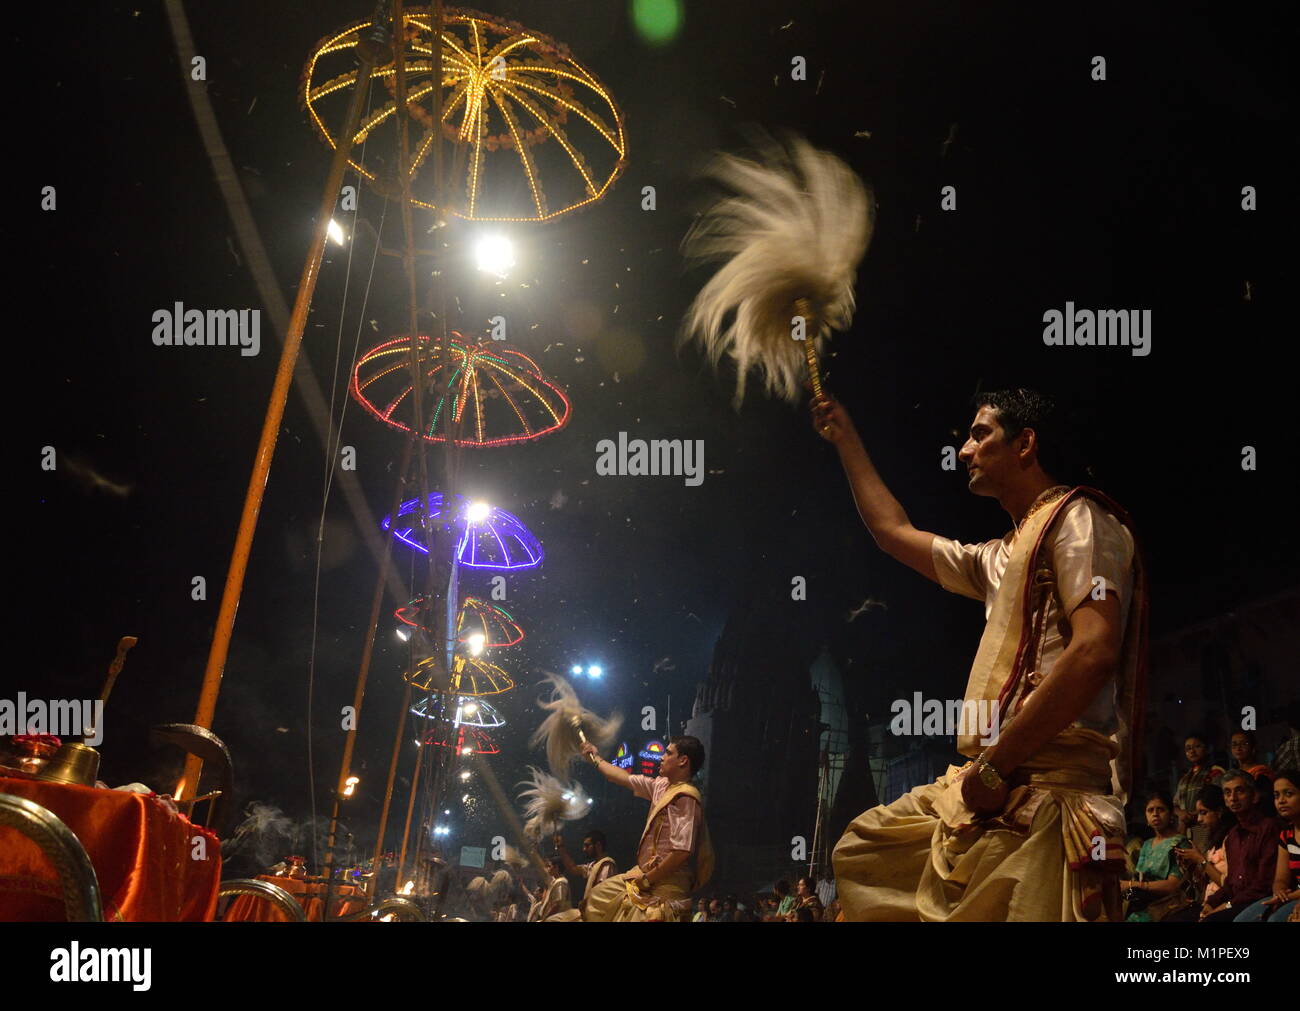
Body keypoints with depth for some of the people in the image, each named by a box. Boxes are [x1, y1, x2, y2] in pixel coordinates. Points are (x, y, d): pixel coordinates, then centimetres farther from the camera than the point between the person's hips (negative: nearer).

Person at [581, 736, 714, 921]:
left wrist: (647, 879, -19)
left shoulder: (685, 797, -21)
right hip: (645, 872, 10)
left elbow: (681, 851, -27)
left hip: (666, 883, -10)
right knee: (597, 897, 20)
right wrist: (597, 758, 34)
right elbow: (625, 779, 23)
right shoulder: (662, 786, 7)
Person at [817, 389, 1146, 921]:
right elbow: (894, 533, 40)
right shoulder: (1002, 558, 26)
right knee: (863, 851, 17)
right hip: (996, 790, 10)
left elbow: (1094, 653, -18)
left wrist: (994, 765, -18)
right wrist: (846, 438, 45)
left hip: (1045, 796, -10)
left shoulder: (1077, 519, -3)